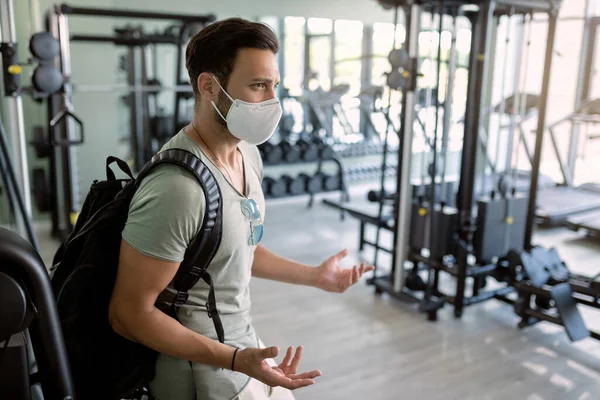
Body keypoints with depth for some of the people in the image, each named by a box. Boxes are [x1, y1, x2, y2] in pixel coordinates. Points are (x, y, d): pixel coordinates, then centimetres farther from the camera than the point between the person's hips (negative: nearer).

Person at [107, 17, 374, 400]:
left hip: (245, 344, 8)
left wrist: (314, 275, 10)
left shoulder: (248, 154, -2)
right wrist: (236, 360, -25)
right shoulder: (178, 189, -29)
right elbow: (129, 315, -22)